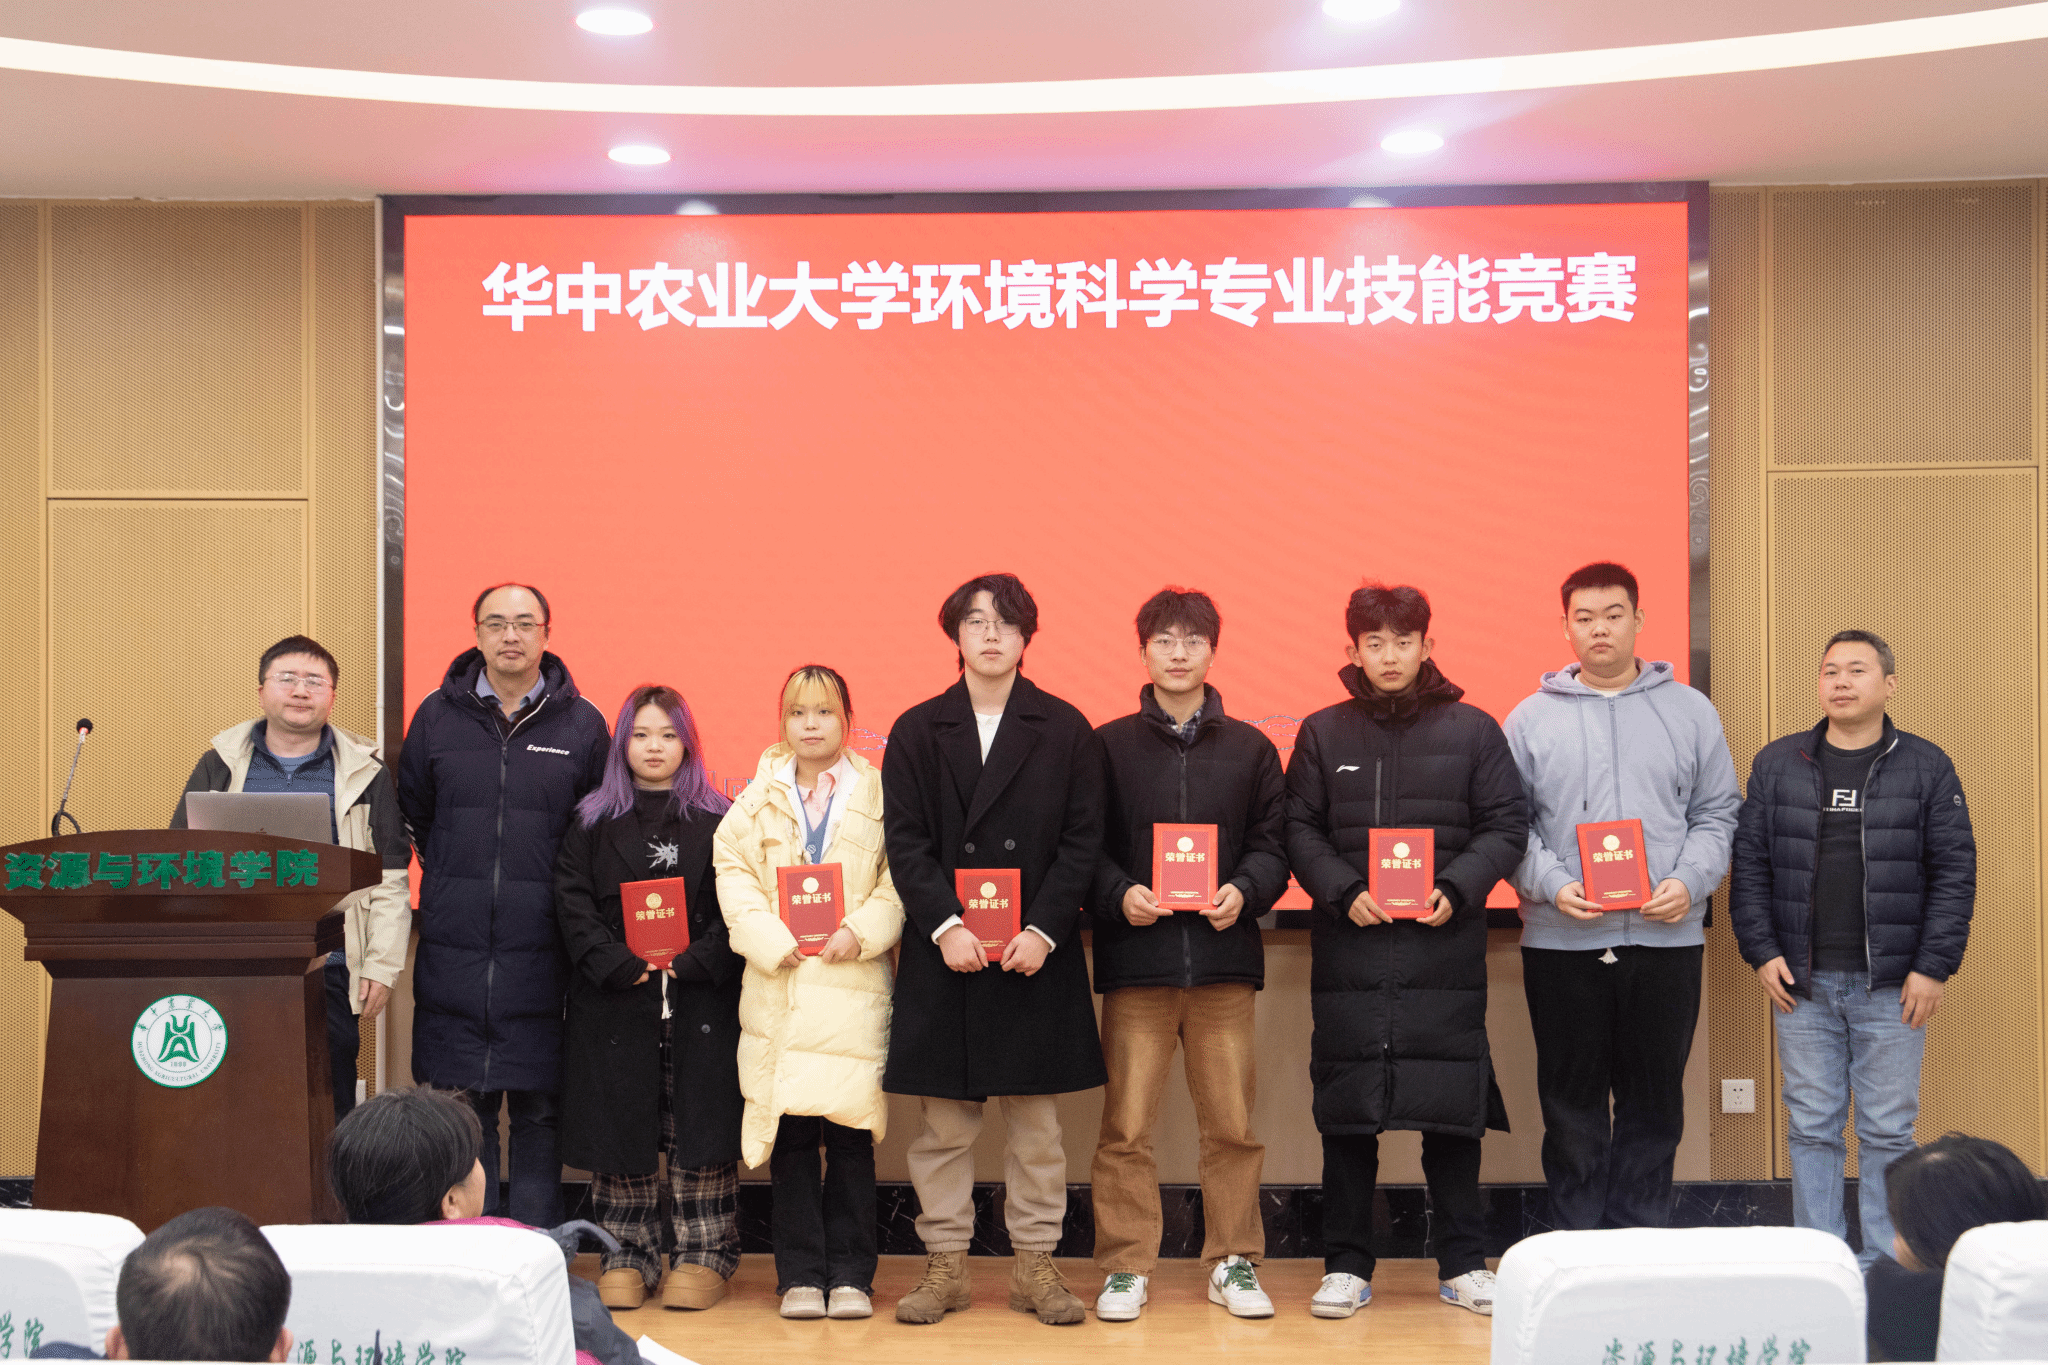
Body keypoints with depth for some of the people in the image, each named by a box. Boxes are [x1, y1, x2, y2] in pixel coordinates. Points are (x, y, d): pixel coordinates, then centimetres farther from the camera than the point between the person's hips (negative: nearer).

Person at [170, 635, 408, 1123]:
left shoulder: (363, 773, 8)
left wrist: (382, 966, -1)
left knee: (329, 1109, 1)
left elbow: (390, 880, 6)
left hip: (327, 973, -1)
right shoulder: (220, 767, 11)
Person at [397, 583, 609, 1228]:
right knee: (461, 1109, 6)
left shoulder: (582, 724, 4)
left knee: (540, 1111, 3)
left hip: (543, 955, -1)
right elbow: (410, 817, 16)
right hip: (453, 951, 1)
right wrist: (456, 883, 11)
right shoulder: (437, 716, 7)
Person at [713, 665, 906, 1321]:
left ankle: (850, 1274, 10)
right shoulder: (760, 796, 9)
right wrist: (771, 940, -8)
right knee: (789, 1133, 2)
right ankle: (801, 1276, 11)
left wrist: (861, 931, -12)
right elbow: (732, 871, 4)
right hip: (780, 985, 1)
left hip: (854, 981, -1)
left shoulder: (879, 795, 5)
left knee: (851, 1132, -1)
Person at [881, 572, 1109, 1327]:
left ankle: (1035, 1263, 16)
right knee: (943, 1118, 4)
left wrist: (1043, 930, -12)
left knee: (1035, 1116, 6)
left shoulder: (1066, 730, 4)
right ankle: (945, 1264, 15)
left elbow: (1082, 841, -1)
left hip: (1035, 952, 0)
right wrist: (945, 926, -13)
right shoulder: (916, 731, 6)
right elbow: (905, 843, 0)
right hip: (944, 953, 0)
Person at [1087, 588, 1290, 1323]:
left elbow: (1271, 845, 9)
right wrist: (1118, 896, -12)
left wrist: (1244, 891, -10)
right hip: (1135, 962, -1)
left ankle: (1233, 1262, 19)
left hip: (1224, 959, 1)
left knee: (1232, 1124, 5)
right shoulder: (1108, 746, 7)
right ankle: (1125, 1267, 11)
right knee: (1126, 1127, 0)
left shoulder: (1249, 748, 10)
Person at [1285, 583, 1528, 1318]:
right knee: (1346, 1113, 3)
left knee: (1452, 1111, 3)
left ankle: (1463, 1264, 14)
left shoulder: (1473, 730, 6)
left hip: (1445, 949, 0)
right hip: (1349, 951, 1)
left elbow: (1506, 826, 4)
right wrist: (1345, 893, -9)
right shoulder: (1323, 733, 8)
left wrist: (1455, 890, -11)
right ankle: (1346, 1266, 12)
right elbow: (1300, 831, 6)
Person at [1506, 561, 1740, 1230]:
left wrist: (1689, 880, -9)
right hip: (1561, 942, -1)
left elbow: (1717, 813, 8)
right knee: (1572, 1104, 5)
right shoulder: (1532, 718, 6)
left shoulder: (1690, 711, 9)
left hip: (1668, 937, 1)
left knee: (1654, 1102, 7)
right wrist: (1552, 885, -12)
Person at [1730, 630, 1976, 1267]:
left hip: (1893, 987, -1)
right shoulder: (1777, 764, 7)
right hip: (1801, 981, 1)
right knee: (1812, 1129, 6)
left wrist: (1934, 965, -6)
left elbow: (1955, 871, 1)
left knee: (1888, 1131, 4)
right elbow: (1749, 861, 7)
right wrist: (1761, 951, -2)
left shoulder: (1927, 767, 3)